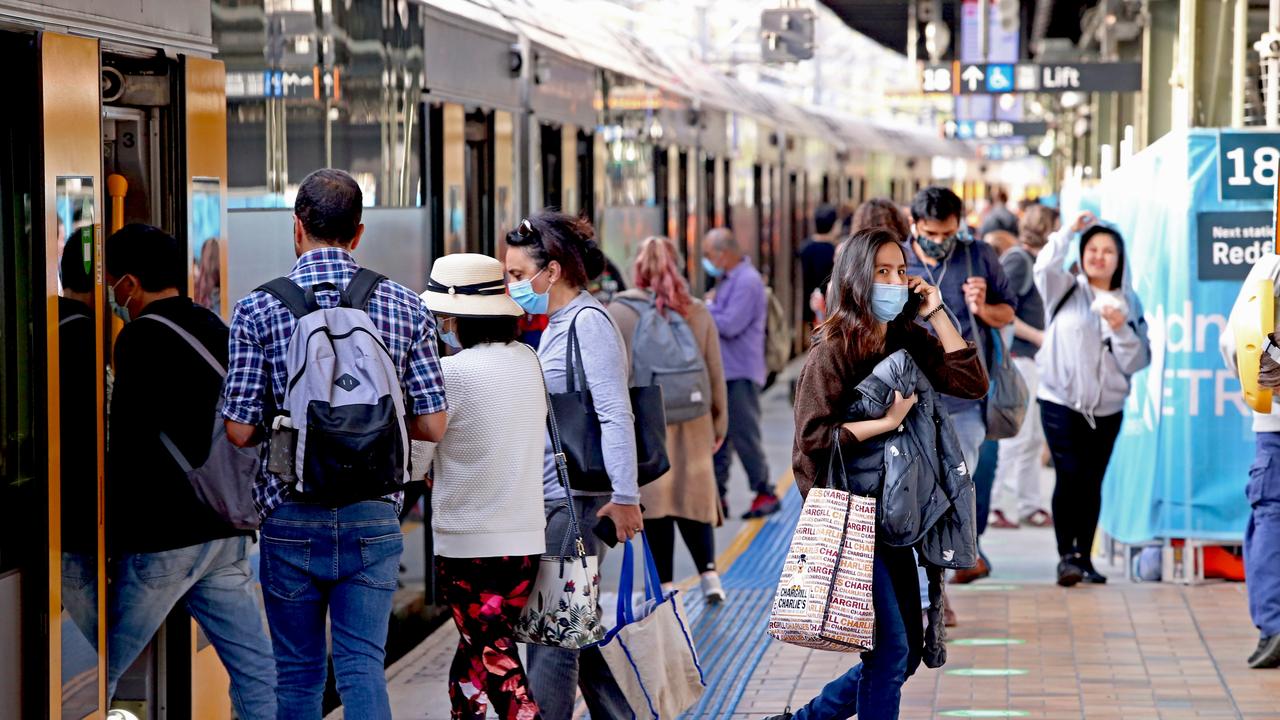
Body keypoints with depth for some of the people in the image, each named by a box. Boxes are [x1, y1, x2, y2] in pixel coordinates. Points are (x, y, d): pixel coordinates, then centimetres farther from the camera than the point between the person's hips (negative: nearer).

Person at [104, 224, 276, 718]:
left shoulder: (143, 338, -11)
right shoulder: (217, 331, 14)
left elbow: (131, 448, -14)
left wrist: (111, 533, -9)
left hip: (164, 537, -8)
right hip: (228, 532, 8)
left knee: (98, 675, 0)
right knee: (256, 670, 6)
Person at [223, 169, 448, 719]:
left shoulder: (257, 310, -6)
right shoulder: (405, 307, 0)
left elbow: (240, 431, -8)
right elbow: (432, 426, 0)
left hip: (291, 517, -1)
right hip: (373, 516, 1)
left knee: (298, 672, 10)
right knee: (363, 664, 2)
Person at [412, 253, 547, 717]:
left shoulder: (451, 374, -15)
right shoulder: (528, 362, 5)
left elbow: (412, 463, -8)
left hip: (469, 544, -6)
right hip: (526, 538, 7)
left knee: (497, 664, -1)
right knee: (471, 660, 17)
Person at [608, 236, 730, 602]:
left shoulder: (619, 312, -5)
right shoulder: (696, 312, 3)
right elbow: (715, 374, 8)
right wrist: (719, 422, 17)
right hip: (691, 425, 2)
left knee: (653, 503, 4)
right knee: (693, 495, 13)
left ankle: (665, 584, 6)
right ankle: (708, 572, 2)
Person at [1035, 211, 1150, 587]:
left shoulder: (1129, 303, 8)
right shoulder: (1065, 290, 3)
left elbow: (1137, 361, 3)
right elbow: (1045, 265, -19)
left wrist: (1121, 329, -13)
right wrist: (1070, 231, -20)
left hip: (1107, 407, 3)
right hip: (1061, 401, -3)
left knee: (1092, 482, 7)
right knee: (1069, 476, -13)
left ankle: (1083, 557, 16)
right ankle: (1066, 554, -9)